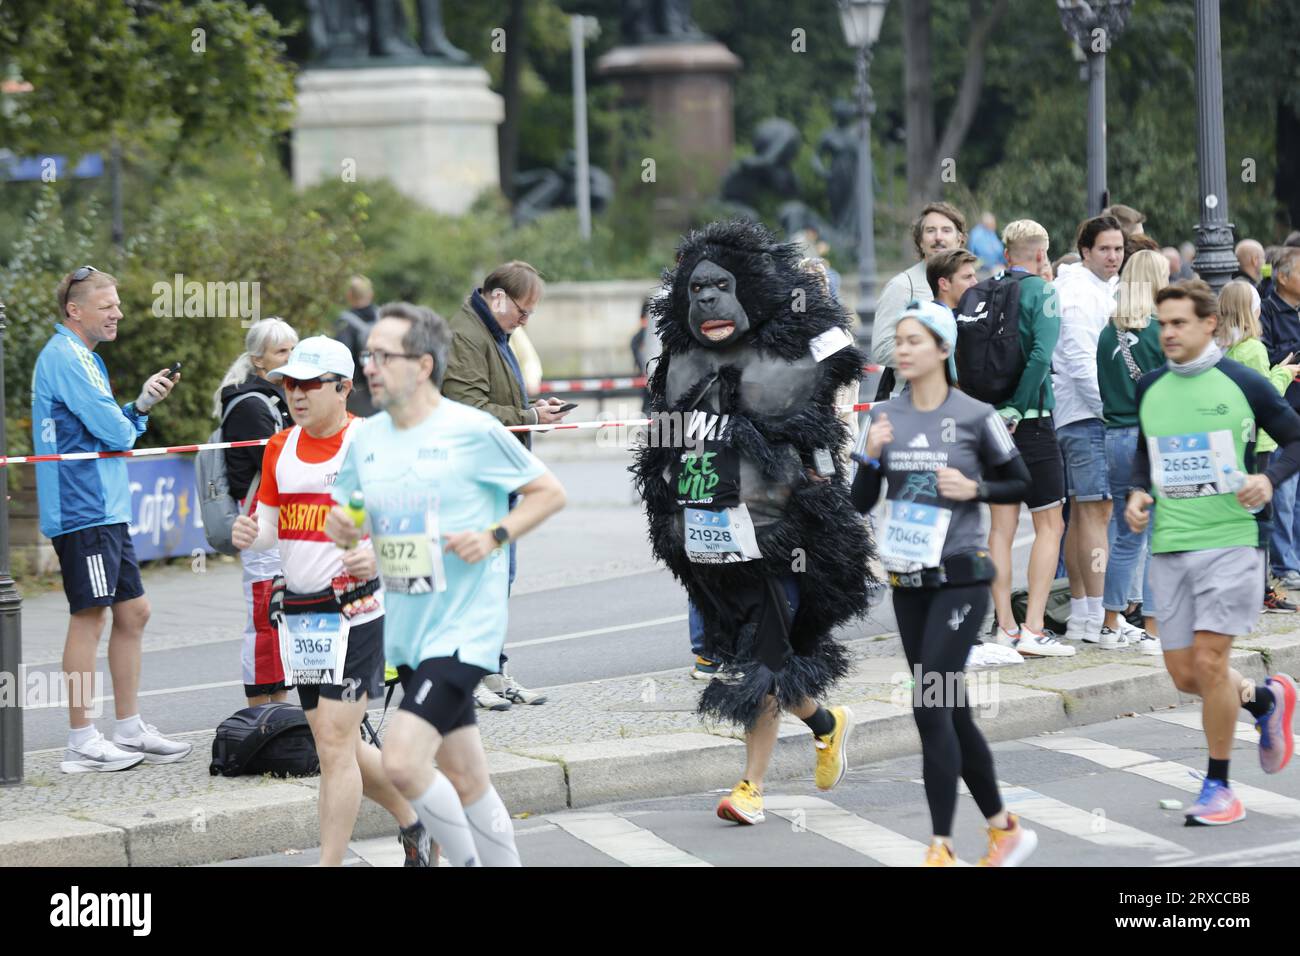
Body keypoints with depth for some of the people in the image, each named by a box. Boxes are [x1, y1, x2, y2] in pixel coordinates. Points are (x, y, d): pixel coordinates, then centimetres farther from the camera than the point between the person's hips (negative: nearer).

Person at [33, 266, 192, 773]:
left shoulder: (82, 356, 20)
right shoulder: (66, 356, -13)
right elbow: (112, 430, -19)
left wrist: (143, 401, 6)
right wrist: (132, 423, 2)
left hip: (107, 510, 10)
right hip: (82, 508, -10)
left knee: (133, 611, 13)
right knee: (89, 615, -8)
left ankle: (129, 729, 19)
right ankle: (81, 743, -5)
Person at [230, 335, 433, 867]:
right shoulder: (280, 449, 8)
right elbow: (270, 524, 15)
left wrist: (378, 555, -28)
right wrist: (249, 534, -8)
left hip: (354, 609, -7)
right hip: (298, 609, 7)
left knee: (335, 741, -11)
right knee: (337, 744, 14)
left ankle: (329, 864, -7)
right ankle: (414, 822, 35)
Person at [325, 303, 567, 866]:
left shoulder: (473, 431, -9)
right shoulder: (367, 438, 7)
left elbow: (550, 493, -2)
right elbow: (342, 518, 17)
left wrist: (494, 536, -15)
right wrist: (341, 529, -6)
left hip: (465, 626, -7)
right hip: (407, 631, 7)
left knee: (401, 761, -19)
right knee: (465, 780, 11)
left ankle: (469, 861, -1)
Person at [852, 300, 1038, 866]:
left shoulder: (975, 417, -7)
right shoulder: (886, 417, 6)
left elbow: (1022, 485, 3)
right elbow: (861, 503, 7)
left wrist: (974, 488, -14)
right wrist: (871, 457, -10)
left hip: (960, 577, -6)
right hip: (907, 580, 6)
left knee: (931, 707, -14)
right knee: (952, 713, 11)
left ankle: (941, 849, -10)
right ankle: (1005, 829, 25)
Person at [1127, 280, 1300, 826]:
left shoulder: (1243, 385, -5)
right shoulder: (1149, 389, 9)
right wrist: (1138, 493, 6)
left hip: (1230, 540, -5)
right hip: (1169, 548, 5)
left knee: (1210, 660, -13)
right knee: (1185, 675, 4)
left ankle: (1219, 786, 1)